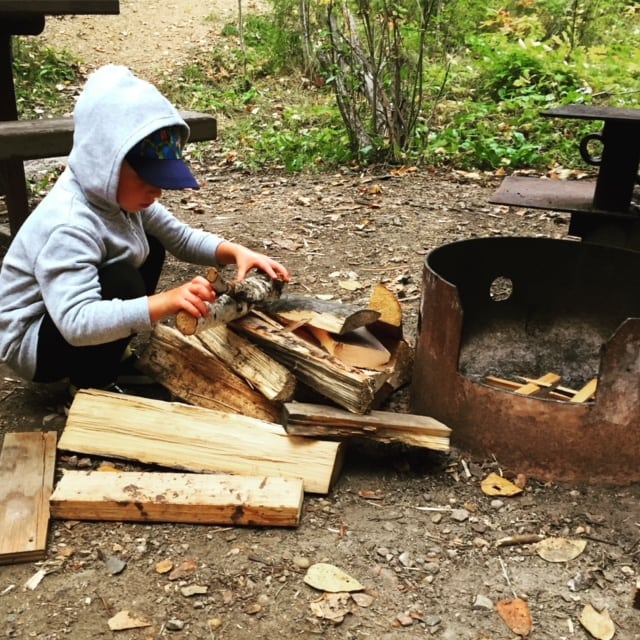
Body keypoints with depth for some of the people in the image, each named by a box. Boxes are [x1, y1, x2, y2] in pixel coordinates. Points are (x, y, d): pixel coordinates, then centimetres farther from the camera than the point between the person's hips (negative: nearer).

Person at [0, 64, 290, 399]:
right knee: (123, 282, -31)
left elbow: (182, 237, 0)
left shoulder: (117, 193, -7)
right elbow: (76, 323, -44)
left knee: (150, 247, 6)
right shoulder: (68, 226, -34)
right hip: (31, 340, -9)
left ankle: (112, 358, 12)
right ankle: (90, 386, -7)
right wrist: (166, 302, -52)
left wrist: (235, 252, -18)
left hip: (72, 314, 9)